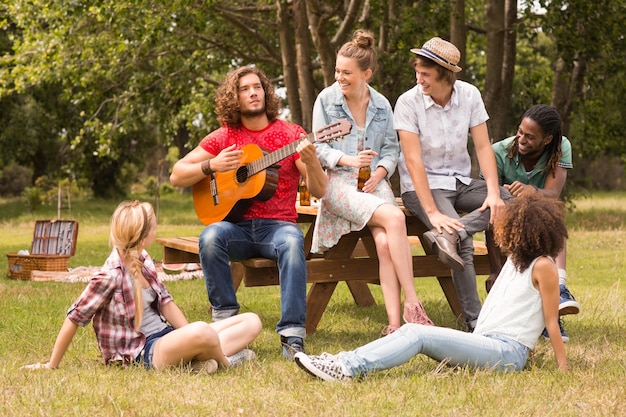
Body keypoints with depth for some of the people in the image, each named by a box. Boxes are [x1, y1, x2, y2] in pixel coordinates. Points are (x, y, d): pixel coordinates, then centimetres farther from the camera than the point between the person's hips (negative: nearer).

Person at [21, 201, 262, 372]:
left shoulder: (143, 261, 5)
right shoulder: (110, 276, -19)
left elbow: (165, 303, 9)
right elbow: (74, 319, -14)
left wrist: (192, 341, -1)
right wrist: (51, 366, -7)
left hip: (166, 335, 9)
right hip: (143, 352, -9)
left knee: (252, 322, 2)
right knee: (201, 331, -40)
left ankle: (201, 358, -19)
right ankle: (225, 360, -7)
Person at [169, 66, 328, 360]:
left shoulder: (291, 135, 4)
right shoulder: (223, 137, 7)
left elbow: (319, 191, -2)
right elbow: (176, 176, 6)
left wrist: (311, 162, -22)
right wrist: (211, 166, -11)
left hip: (277, 225, -1)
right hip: (237, 226, 1)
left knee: (292, 243, -36)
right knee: (211, 237, -33)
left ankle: (292, 335, -37)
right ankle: (225, 320, -20)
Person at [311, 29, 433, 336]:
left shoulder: (382, 105, 13)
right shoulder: (326, 100, 4)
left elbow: (391, 149, 12)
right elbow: (319, 148, 3)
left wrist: (380, 172, -8)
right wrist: (347, 160, -15)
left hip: (374, 181, 3)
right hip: (338, 181, -3)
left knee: (385, 241, -28)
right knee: (394, 218, -31)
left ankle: (395, 323, -34)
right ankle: (412, 305, -31)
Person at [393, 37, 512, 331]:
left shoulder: (469, 95, -3)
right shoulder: (408, 103, -15)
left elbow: (483, 147, -5)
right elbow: (414, 161, -20)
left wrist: (493, 192, -20)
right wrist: (432, 212, -28)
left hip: (461, 183, 5)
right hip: (423, 187, -5)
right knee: (463, 245, -29)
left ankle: (447, 236, -34)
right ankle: (474, 320, -25)